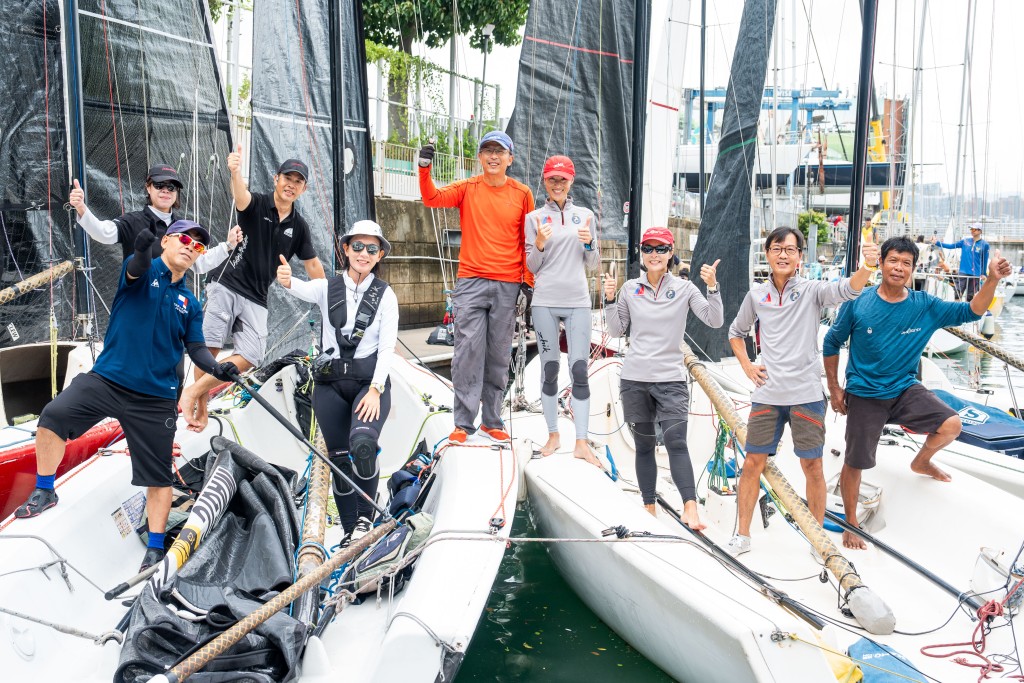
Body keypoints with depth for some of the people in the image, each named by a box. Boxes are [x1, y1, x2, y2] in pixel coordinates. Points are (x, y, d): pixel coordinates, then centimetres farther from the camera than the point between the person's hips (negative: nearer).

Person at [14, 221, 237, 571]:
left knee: (158, 476, 3)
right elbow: (135, 270, -25)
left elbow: (196, 348, 5)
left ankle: (156, 547, 17)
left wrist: (216, 366, -17)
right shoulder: (145, 271, -1)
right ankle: (44, 491, 2)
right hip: (106, 379, -2)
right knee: (53, 416, -23)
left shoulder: (191, 304, 11)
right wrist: (142, 254, -49)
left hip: (155, 398, 2)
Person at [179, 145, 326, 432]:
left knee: (250, 357, -8)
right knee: (210, 346, -10)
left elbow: (312, 263, 18)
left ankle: (194, 392, 2)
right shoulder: (256, 204, -4)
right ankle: (201, 407, 5)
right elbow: (240, 195, -29)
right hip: (227, 287, -4)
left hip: (256, 299, 4)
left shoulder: (299, 225, 8)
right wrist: (235, 172, -51)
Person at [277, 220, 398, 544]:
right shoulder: (327, 288, 4)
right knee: (339, 459, 4)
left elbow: (387, 346, -5)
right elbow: (303, 289, -19)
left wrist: (375, 390, -16)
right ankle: (351, 531, 19)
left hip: (371, 382, -2)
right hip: (330, 383, 2)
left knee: (363, 443, -27)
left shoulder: (385, 295, 1)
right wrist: (287, 281, -43)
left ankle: (365, 517, -4)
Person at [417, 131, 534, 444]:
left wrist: (529, 281, 5)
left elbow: (528, 240, 8)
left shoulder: (522, 193, 7)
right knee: (468, 352, -4)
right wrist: (425, 168, -28)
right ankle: (463, 423, 2)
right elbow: (433, 198, -11)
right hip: (471, 282, -1)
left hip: (507, 285, 1)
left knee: (498, 356, 7)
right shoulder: (467, 188, 6)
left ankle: (492, 421, 17)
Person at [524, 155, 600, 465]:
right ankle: (553, 435, 16)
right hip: (545, 302, 0)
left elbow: (592, 265, 11)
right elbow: (532, 267, 5)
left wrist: (590, 244, -8)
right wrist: (539, 245, -14)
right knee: (550, 370, 5)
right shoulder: (535, 217, 6)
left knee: (579, 371, -5)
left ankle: (581, 442, -3)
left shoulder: (585, 215, 10)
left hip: (578, 302, 1)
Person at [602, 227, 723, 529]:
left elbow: (715, 321, -5)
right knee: (644, 446, 8)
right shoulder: (630, 288, 6)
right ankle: (649, 509, 16)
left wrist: (712, 286, -17)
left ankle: (690, 508, -17)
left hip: (671, 380, -2)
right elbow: (616, 330, 11)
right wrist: (610, 299, -1)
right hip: (634, 379, 2)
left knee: (676, 442, -15)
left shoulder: (684, 288, 2)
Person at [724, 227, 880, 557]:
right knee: (753, 463, 5)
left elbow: (847, 289, -22)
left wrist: (869, 266, -41)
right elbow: (736, 333, 21)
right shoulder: (756, 295, 7)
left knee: (812, 466, 5)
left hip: (806, 394, -2)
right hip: (766, 395, 3)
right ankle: (742, 535, 18)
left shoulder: (812, 290, -2)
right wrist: (747, 366, 7)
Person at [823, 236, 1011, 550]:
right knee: (855, 464, 2)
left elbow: (970, 311, -5)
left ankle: (921, 462, 20)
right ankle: (851, 524, 26)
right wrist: (834, 389, -1)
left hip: (905, 389, 3)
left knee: (951, 425, -16)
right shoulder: (858, 303, -13)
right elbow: (832, 343, -3)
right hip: (864, 395, -2)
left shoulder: (925, 306, -7)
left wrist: (992, 280, -23)